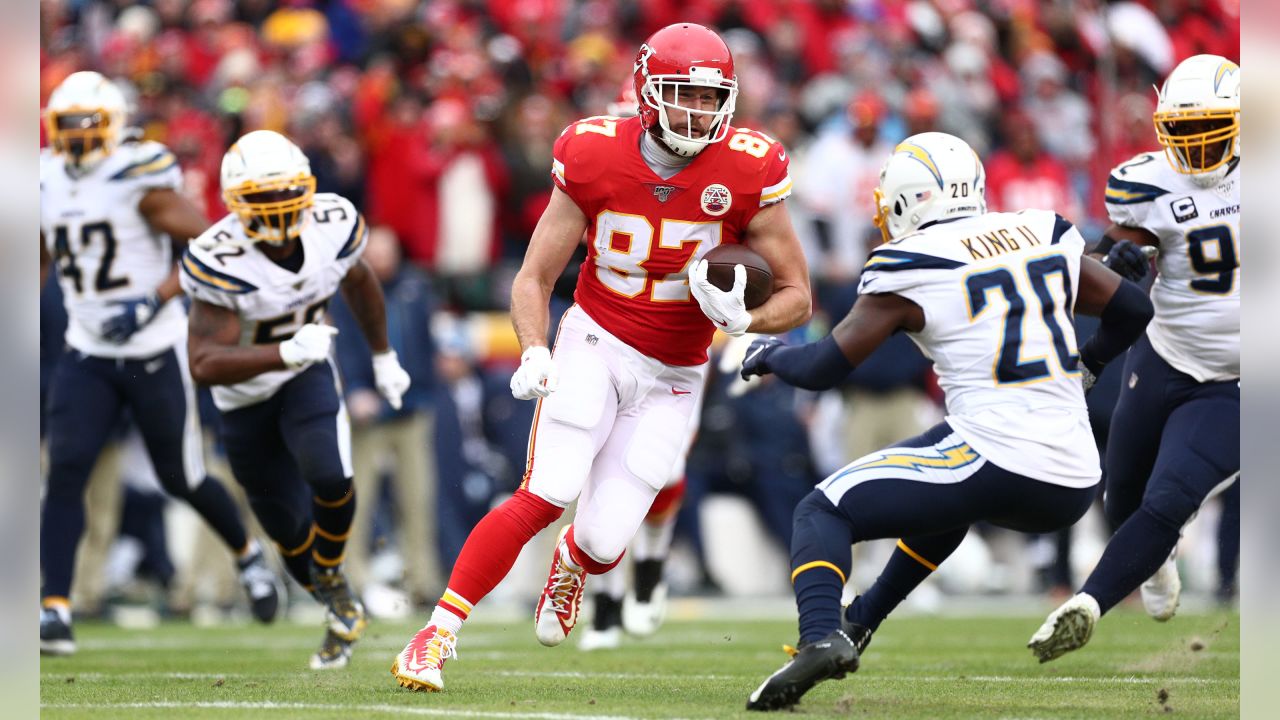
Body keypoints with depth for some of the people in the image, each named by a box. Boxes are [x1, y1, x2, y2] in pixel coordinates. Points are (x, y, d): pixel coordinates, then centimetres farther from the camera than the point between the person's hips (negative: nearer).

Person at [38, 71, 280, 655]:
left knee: (181, 478, 8)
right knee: (65, 471, -13)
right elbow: (41, 262, 20)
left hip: (155, 353, -4)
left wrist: (155, 300, -24)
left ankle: (247, 554, 38)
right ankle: (55, 609, -15)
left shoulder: (140, 179, -15)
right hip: (87, 358, 4)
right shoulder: (46, 185, 4)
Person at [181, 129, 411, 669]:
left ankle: (330, 574, 4)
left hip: (308, 374, 1)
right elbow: (205, 365, -38)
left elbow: (358, 282, 7)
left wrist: (383, 357, 19)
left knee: (329, 478, -27)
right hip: (246, 395, -1)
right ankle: (341, 612, 40)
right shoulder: (220, 261, -32)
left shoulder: (333, 227, -19)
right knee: (291, 533, 10)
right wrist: (286, 353, -51)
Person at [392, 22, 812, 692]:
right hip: (596, 342, -1)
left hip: (672, 376, 1)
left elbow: (796, 295, -2)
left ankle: (574, 562, 36)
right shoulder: (596, 159, -10)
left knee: (604, 539, -5)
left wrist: (743, 319, -23)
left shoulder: (746, 175, -11)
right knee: (544, 497, -22)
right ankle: (437, 635, -15)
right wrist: (534, 353, -21)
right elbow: (534, 277, -2)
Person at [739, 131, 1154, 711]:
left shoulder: (908, 268, -2)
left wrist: (769, 354, 23)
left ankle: (822, 636, -23)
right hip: (1074, 490, 7)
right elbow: (1132, 310, 23)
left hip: (999, 464, -7)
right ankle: (861, 620, 44)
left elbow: (821, 369, 2)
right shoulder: (1042, 235, 13)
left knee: (823, 512, 4)